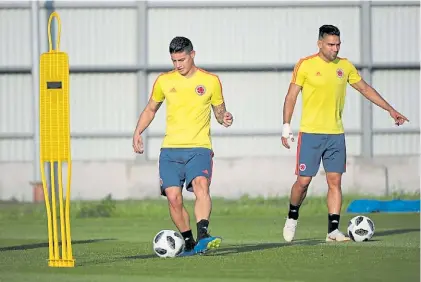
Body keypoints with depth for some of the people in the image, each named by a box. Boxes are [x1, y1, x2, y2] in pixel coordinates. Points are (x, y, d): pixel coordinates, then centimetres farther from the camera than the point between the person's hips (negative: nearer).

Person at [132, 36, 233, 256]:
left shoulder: (210, 81, 4)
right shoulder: (164, 81, 9)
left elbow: (219, 112, 14)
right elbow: (151, 109, 21)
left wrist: (224, 118, -10)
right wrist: (138, 132, 8)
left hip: (199, 148, -3)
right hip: (170, 149, 3)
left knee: (201, 185, -28)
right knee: (173, 198, -7)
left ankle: (202, 237, -41)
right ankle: (188, 243, 10)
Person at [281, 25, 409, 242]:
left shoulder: (345, 66, 8)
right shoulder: (305, 65, -4)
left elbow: (365, 89, 17)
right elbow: (291, 97, -1)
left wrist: (391, 110, 15)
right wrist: (286, 127, -7)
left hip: (336, 134, 4)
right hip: (310, 133, -4)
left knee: (335, 181, -2)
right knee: (303, 181, -4)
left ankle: (333, 229, 0)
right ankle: (292, 218, 20)